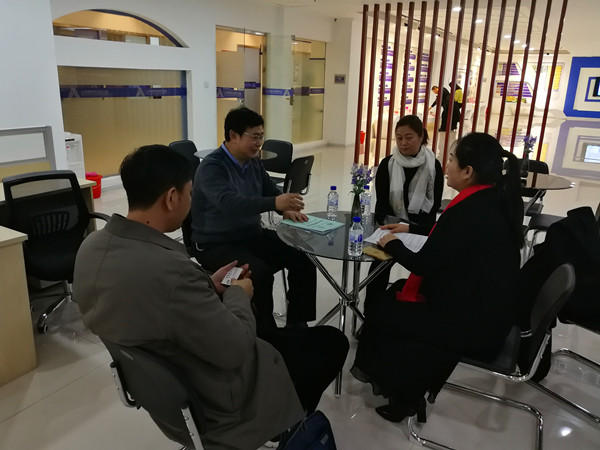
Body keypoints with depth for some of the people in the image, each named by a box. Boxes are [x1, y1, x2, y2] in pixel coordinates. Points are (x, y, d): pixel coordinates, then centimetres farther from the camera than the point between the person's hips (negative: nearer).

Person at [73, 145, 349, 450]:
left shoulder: (93, 245, -9)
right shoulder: (168, 267, -38)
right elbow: (236, 349, -26)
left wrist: (209, 287, 5)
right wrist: (238, 294, -8)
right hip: (216, 405, -8)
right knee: (331, 341, 10)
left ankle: (288, 418, 43)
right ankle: (291, 425, 36)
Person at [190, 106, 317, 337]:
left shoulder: (254, 162, 5)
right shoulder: (211, 167, -19)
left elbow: (271, 190, 18)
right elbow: (229, 202, -37)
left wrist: (286, 208, -6)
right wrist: (274, 203, -50)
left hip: (253, 236, 8)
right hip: (216, 245, -7)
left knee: (302, 259, -7)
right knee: (260, 274, -32)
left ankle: (297, 322, 4)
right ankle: (265, 333, -13)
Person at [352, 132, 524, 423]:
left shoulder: (470, 210, -27)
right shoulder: (498, 200, 1)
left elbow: (424, 264, -18)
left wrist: (392, 245, -1)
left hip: (473, 323, -9)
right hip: (491, 309, 9)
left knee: (381, 313, 7)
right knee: (396, 292, 19)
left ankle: (401, 392, 32)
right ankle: (407, 386, 29)